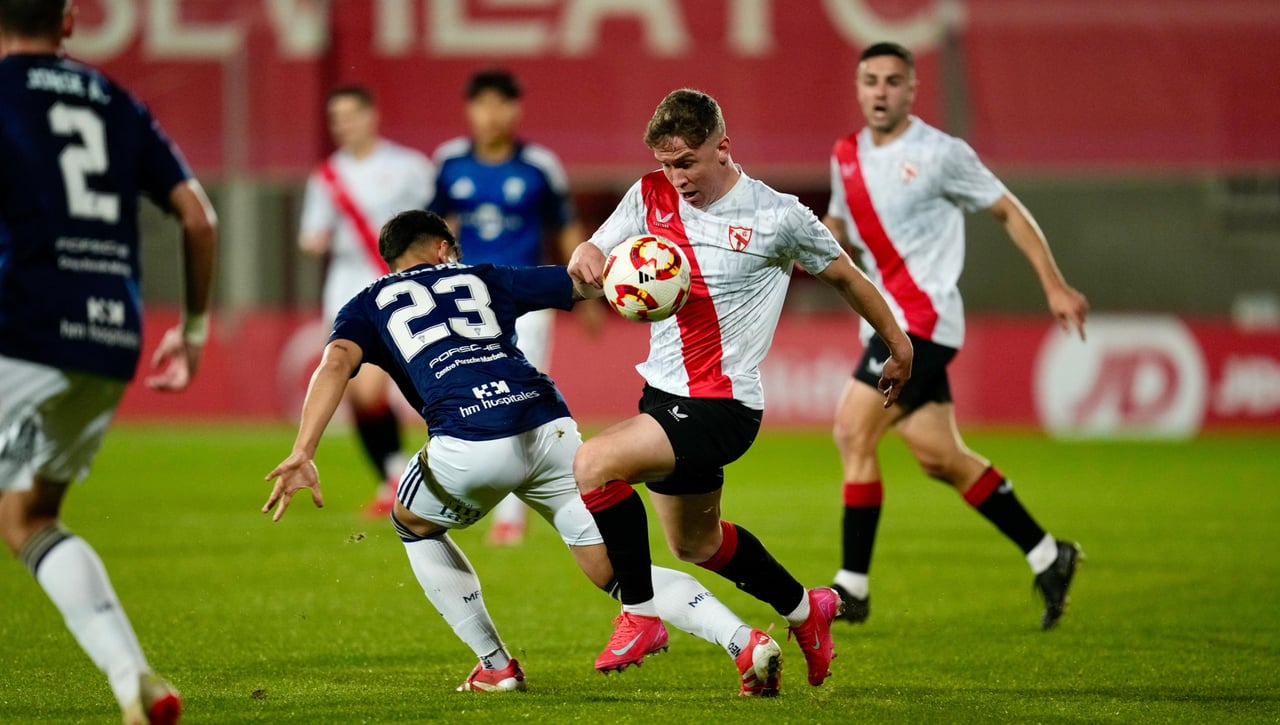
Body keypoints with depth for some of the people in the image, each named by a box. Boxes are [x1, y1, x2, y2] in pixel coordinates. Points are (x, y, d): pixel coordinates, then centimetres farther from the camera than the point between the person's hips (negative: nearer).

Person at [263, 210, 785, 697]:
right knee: (618, 572, 8)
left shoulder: (368, 306, 24)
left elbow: (336, 362, 3)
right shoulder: (484, 279, 30)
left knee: (413, 526, 31)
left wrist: (303, 453, -6)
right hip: (550, 428, 2)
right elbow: (592, 280, 26)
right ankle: (744, 642, -13)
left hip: (469, 446, -2)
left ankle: (496, 666, 25)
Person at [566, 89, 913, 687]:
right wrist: (585, 260, -28)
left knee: (594, 464, -25)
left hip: (722, 405, -7)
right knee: (695, 543, 23)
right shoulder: (650, 196, 1)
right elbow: (584, 269, -3)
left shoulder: (777, 216, -11)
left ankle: (639, 615, -12)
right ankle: (803, 609, 46)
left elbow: (844, 276, 4)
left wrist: (899, 346, 15)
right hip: (665, 391, 7)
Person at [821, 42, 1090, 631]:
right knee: (938, 457, 6)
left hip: (923, 317, -7)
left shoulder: (939, 154, -8)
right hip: (887, 319, 7)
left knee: (853, 432, -15)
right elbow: (837, 227, 27)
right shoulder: (846, 156, 11)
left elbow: (1009, 211, 0)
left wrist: (1054, 285, -3)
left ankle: (851, 587, -9)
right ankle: (1047, 557, 19)